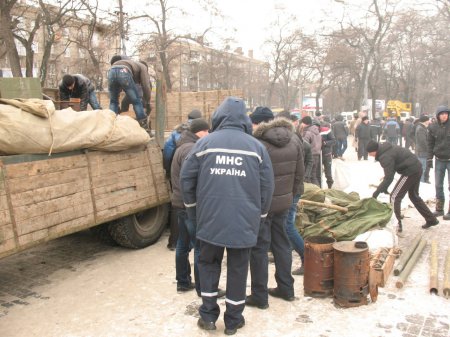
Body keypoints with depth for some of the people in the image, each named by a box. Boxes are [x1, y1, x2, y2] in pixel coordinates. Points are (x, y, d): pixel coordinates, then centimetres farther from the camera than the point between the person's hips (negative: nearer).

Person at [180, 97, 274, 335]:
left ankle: (208, 314, 22)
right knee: (238, 269, 12)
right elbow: (267, 186, 2)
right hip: (244, 221, 0)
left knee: (208, 263, 19)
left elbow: (186, 179, 2)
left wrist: (193, 211, 14)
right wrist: (259, 216, 15)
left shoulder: (204, 143, 0)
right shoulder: (256, 146, 2)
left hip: (210, 219, 0)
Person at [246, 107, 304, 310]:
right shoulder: (293, 141, 3)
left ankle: (259, 296, 12)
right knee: (281, 243, 18)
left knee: (259, 248, 4)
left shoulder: (257, 144, -20)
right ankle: (286, 288, 29)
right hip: (284, 202, 7)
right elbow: (299, 173, 8)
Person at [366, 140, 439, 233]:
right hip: (417, 168, 10)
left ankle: (396, 224, -3)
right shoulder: (387, 149, 10)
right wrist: (384, 186, 13)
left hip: (410, 172, -10)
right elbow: (390, 171, 16)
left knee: (395, 197, -4)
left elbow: (389, 178, -24)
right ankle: (431, 220, 36)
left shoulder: (385, 157, -21)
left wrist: (377, 192, -19)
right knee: (414, 196, 25)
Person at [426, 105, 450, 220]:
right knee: (438, 185, 9)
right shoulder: (433, 127, -1)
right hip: (439, 160, 3)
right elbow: (430, 144, 5)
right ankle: (439, 209, 19)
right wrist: (429, 158, 2)